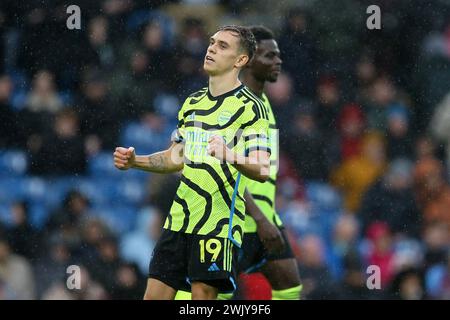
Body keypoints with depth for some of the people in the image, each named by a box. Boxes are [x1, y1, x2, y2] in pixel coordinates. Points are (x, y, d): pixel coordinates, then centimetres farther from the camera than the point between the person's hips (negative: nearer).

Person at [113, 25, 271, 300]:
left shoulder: (250, 107, -6)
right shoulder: (193, 103, 17)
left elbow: (262, 171, -15)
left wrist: (231, 156, -35)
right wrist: (134, 161, 11)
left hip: (219, 224, -7)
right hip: (180, 219, 7)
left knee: (203, 295, -8)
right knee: (155, 295, 3)